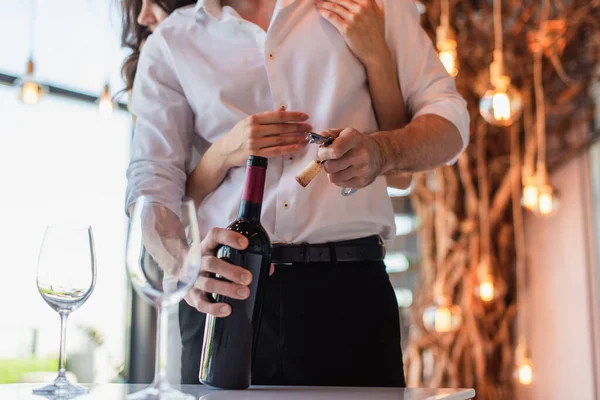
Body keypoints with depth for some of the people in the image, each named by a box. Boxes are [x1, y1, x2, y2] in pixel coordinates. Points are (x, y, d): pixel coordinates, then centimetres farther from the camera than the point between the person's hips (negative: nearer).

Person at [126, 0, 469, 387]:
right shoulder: (170, 43, 9)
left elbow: (449, 114, 6)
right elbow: (152, 183, 0)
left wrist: (383, 151, -17)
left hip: (349, 285, 0)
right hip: (227, 286, 1)